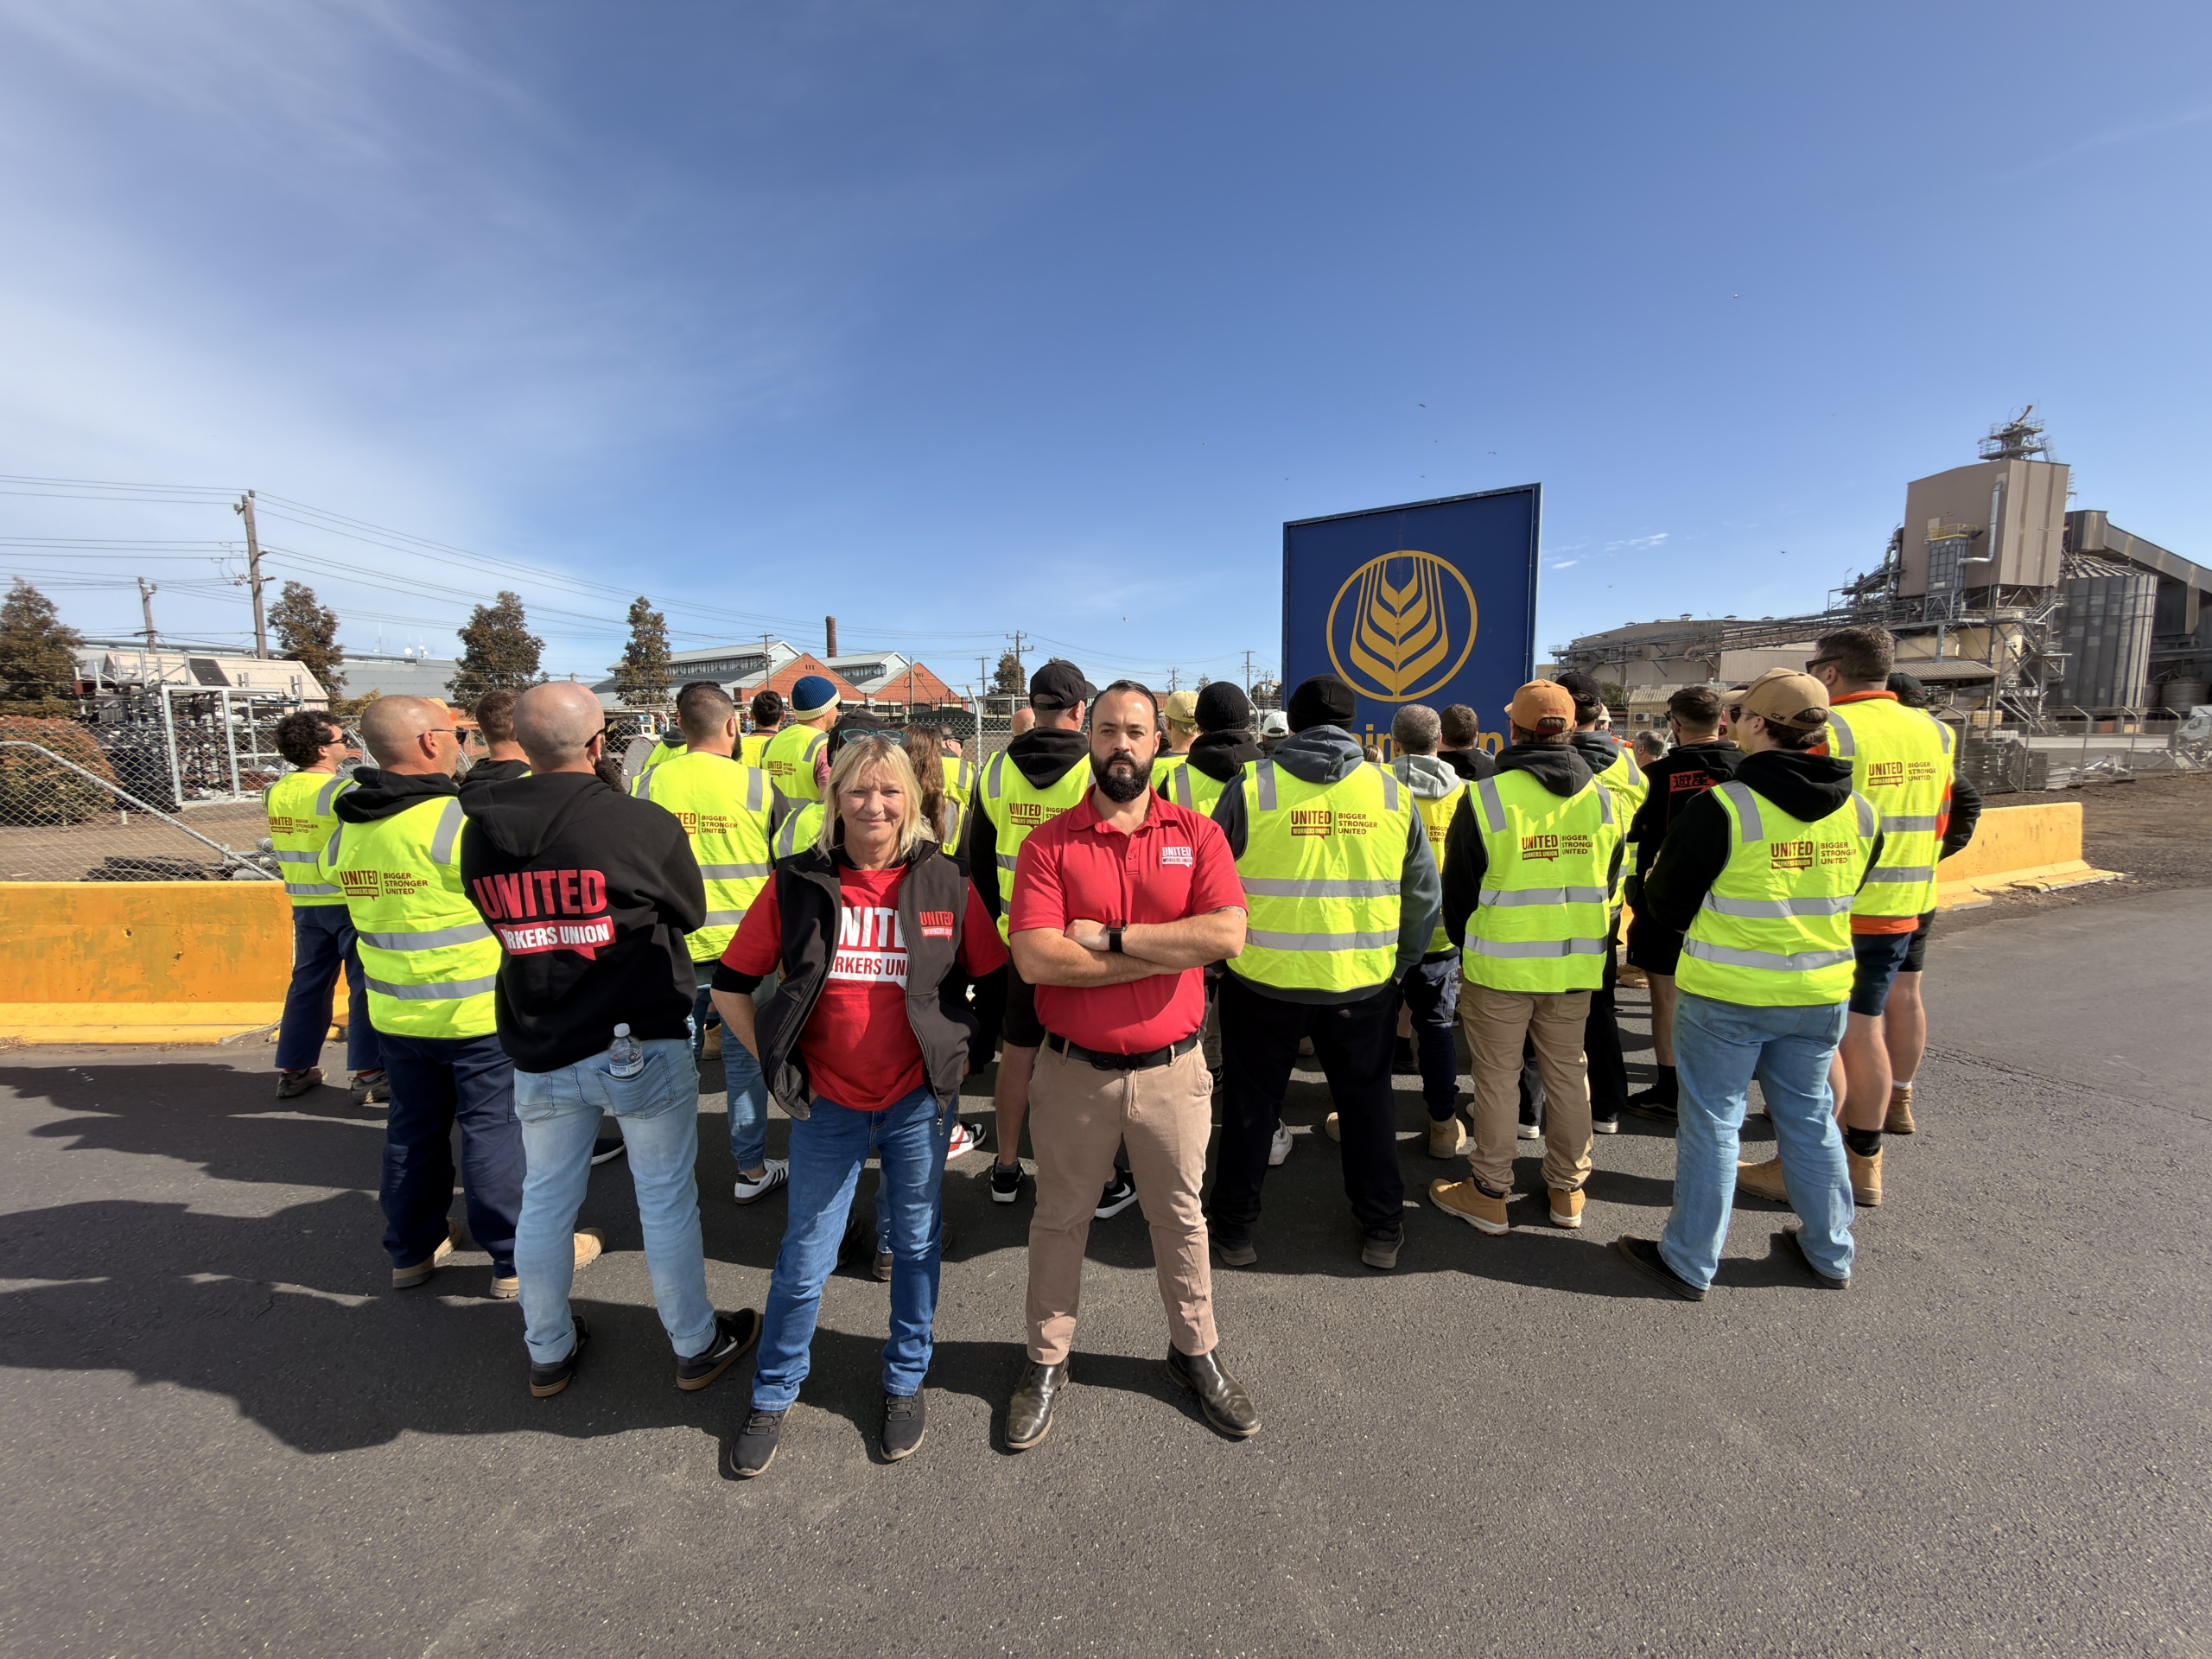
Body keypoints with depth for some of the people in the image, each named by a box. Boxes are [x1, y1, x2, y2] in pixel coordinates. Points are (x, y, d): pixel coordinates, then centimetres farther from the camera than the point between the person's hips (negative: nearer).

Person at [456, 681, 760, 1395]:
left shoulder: (480, 832, -6)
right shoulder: (645, 825, -20)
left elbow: (504, 925, 8)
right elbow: (691, 915, -5)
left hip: (538, 1053, 5)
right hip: (643, 1045, -4)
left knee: (545, 1201, 20)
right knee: (667, 1198, 11)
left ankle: (548, 1352, 40)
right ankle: (696, 1344, 29)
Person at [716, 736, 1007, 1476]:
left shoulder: (945, 884, -6)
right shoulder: (796, 885, -6)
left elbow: (999, 981, 3)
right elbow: (730, 984, 2)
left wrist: (963, 1057, 1)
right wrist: (779, 1067, 0)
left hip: (919, 1102, 1)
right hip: (827, 1106, 0)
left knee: (916, 1245, 16)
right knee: (804, 1262, 12)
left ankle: (906, 1382, 41)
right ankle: (771, 1396, 39)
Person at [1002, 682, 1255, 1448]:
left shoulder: (1197, 835, -3)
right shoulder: (1048, 844, -7)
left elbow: (1227, 934, -18)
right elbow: (1035, 958, -20)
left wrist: (1110, 936, -19)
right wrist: (1167, 953, -19)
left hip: (1171, 1069, 1)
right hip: (1073, 1071, 0)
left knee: (1180, 1218, 20)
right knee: (1060, 1219, 18)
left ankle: (1195, 1350, 44)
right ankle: (1046, 1361, 41)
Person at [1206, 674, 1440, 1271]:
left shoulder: (1251, 786, -9)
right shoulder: (1391, 791, -1)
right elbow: (1423, 895, 6)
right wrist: (1400, 967, 18)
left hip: (1264, 980, -2)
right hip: (1363, 983, 2)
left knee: (1251, 1104, 14)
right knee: (1367, 1102, 20)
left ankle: (1235, 1227, 29)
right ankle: (1382, 1232, 33)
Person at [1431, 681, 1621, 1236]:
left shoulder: (1485, 797, -13)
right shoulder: (1601, 798, 2)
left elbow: (1458, 888, -5)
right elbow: (1610, 883, 12)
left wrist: (1466, 946, 11)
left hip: (1500, 964, -4)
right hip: (1576, 964, 5)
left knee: (1497, 1076, 7)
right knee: (1567, 1071, 17)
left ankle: (1490, 1194, 18)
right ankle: (1567, 1188, 30)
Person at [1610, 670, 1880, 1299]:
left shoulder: (1724, 806, -19)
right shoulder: (1860, 811, 0)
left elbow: (1667, 903, -10)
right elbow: (1843, 898, 13)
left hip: (1726, 994, -5)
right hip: (1820, 993, 6)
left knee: (1712, 1124, 6)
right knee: (1810, 1119, 21)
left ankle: (1689, 1263, 19)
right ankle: (1830, 1253, 37)